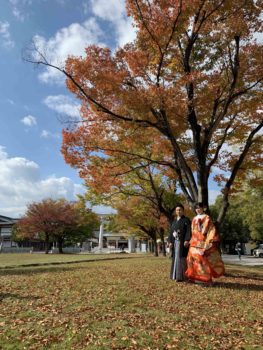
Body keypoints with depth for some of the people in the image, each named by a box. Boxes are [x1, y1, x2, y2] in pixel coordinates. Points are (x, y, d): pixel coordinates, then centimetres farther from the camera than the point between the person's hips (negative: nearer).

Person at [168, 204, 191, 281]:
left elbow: (188, 231, -8)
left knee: (181, 258, -9)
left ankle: (181, 276, -6)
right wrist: (170, 242, 2)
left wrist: (187, 240, -21)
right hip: (175, 242, 6)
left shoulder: (186, 220, 2)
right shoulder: (174, 222, 19)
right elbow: (171, 232, 14)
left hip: (182, 242, -6)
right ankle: (175, 275, 13)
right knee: (175, 258, 7)